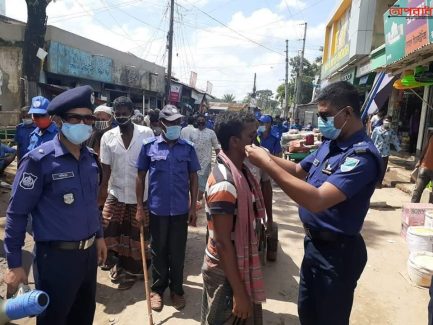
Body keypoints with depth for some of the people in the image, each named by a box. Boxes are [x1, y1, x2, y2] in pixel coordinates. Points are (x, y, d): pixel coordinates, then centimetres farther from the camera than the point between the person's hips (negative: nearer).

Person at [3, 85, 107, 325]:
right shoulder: (39, 160, -16)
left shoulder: (90, 157, 4)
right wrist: (14, 264, -11)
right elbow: (17, 213, -13)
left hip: (89, 252, 6)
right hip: (57, 256, -6)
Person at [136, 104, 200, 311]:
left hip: (181, 209, 1)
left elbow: (193, 178, 4)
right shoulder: (149, 146, -4)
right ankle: (157, 289, 32)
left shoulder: (188, 148, -2)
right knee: (158, 251, 14)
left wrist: (193, 207, 1)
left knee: (178, 252, 13)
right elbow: (141, 176, 2)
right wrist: (139, 205, -1)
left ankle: (176, 289, 31)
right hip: (157, 209, 0)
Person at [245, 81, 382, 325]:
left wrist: (267, 164, -34)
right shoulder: (331, 144, 2)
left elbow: (317, 201, -37)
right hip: (314, 243, 8)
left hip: (337, 252, -8)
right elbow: (299, 170, 13)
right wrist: (265, 155, -5)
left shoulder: (362, 155, -27)